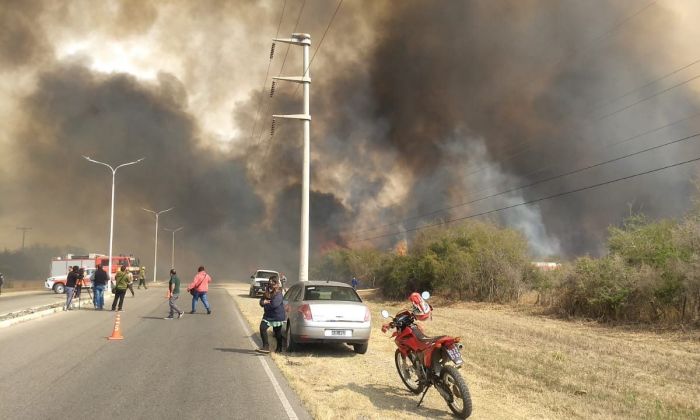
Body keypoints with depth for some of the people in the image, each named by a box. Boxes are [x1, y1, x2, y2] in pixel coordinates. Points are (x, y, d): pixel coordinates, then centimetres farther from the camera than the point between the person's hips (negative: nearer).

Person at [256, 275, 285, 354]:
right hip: (268, 315, 6)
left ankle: (279, 348, 23)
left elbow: (274, 304, -26)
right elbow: (261, 302, 4)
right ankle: (266, 346, -8)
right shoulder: (266, 293, 7)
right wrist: (263, 302, -21)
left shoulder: (278, 294, -16)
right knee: (262, 328, -11)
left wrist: (266, 304, -10)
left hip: (277, 316, -6)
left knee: (277, 332, 6)